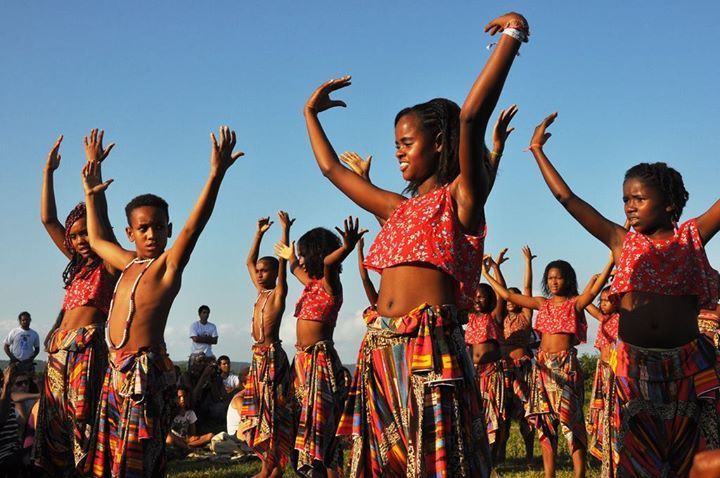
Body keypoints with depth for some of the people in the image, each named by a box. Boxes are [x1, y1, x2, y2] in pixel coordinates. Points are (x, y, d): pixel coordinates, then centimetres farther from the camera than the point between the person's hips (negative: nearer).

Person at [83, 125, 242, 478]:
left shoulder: (167, 264, -5)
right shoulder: (130, 263, 17)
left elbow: (193, 226, -22)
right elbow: (96, 240, 35)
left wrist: (216, 175, -33)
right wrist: (90, 195, 37)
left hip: (145, 370, -8)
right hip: (117, 369, 8)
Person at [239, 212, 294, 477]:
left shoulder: (278, 293, -4)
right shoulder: (261, 292, 16)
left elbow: (282, 260, -15)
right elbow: (249, 261, 25)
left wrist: (285, 229, -15)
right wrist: (259, 234, 24)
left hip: (272, 355, -8)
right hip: (258, 355, 8)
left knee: (272, 408, -8)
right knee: (258, 408, 8)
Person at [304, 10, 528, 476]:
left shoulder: (460, 199, 1)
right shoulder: (396, 209, 21)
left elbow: (472, 116, -12)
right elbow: (332, 168, 34)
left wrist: (513, 35, -15)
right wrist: (311, 113, 41)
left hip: (432, 347, -7)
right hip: (381, 350, 7)